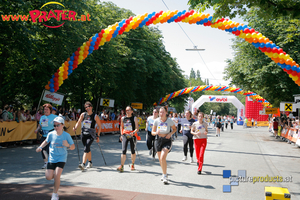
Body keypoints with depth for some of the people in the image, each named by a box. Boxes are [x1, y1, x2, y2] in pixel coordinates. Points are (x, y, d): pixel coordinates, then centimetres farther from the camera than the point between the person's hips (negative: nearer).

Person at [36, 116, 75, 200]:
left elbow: (73, 147, -4)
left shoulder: (67, 135, -11)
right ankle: (56, 174, 33)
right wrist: (40, 147, -2)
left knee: (57, 175, -16)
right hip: (51, 158, 3)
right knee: (48, 177, -5)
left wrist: (68, 145, -25)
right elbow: (46, 141, 14)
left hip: (61, 158, -2)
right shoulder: (51, 134, -7)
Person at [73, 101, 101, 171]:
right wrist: (75, 128, -21)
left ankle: (83, 164, -24)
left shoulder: (95, 116, -6)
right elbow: (78, 122, 1)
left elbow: (99, 126, 0)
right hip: (83, 134, 4)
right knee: (87, 149, 16)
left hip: (91, 135, -4)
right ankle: (90, 163, 33)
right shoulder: (83, 114, 4)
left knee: (86, 149, -19)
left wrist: (98, 136, -2)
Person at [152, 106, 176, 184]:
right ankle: (164, 174, 34)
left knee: (163, 158, -21)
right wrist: (156, 132, -21)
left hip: (167, 140, -3)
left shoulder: (169, 121, -8)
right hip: (159, 140, 3)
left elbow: (175, 129, 8)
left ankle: (165, 175, -7)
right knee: (160, 159, 12)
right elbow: (152, 132, 2)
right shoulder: (156, 121, -3)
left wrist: (170, 133, -11)